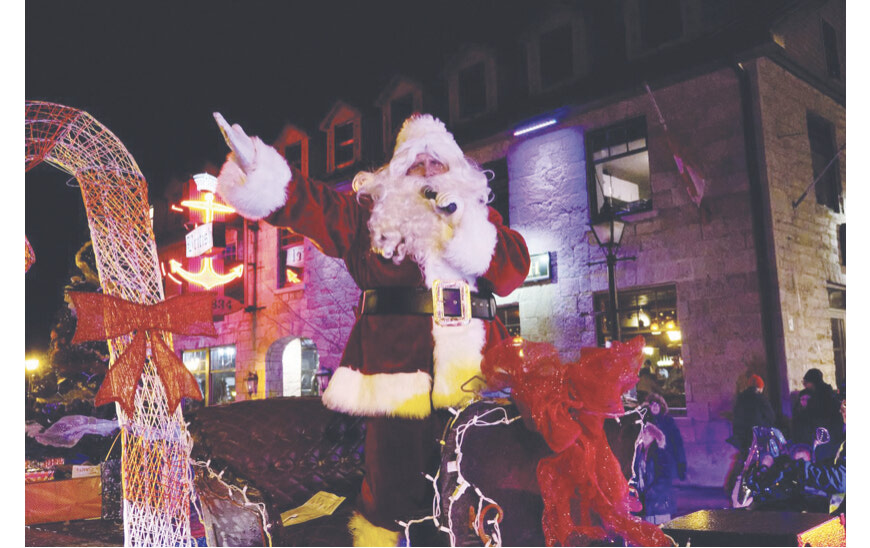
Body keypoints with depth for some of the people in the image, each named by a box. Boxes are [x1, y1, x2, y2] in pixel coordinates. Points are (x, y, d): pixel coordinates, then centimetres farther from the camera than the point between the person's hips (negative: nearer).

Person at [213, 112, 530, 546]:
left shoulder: (479, 214, 18)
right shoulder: (374, 213, 13)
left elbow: (513, 271, 4)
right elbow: (317, 209, -2)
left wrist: (463, 219, -6)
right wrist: (266, 184, -20)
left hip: (471, 368, 2)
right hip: (399, 364, -2)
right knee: (394, 479, -1)